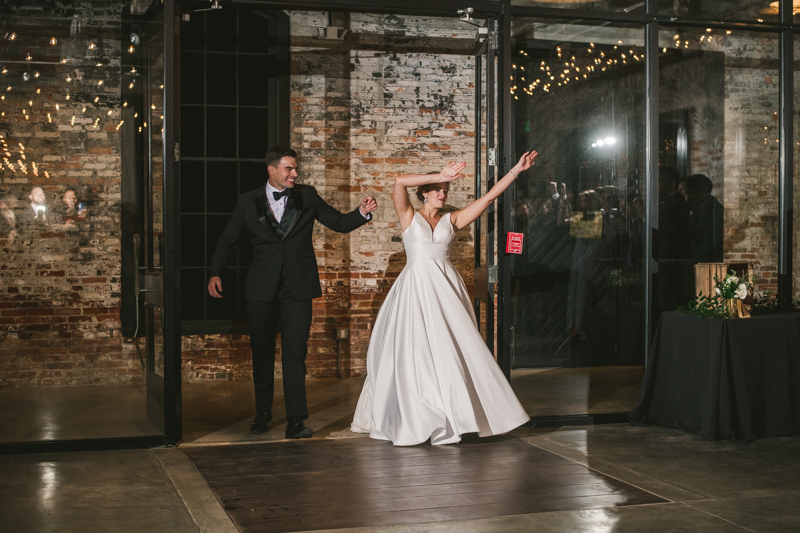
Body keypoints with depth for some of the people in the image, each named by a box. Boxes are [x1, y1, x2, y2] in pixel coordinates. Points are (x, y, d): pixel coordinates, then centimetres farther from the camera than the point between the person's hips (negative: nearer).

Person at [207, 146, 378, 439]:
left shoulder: (307, 196, 6)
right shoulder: (248, 202, 4)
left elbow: (339, 223, 7)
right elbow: (228, 241, 8)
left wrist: (362, 212, -12)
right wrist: (215, 273, -5)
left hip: (297, 286, -1)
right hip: (262, 288, 1)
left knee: (295, 351, -7)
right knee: (261, 351, 12)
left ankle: (296, 420, -5)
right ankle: (263, 412, 29)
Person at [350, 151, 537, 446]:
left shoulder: (451, 220, 13)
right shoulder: (409, 217, 6)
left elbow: (488, 197, 10)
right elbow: (400, 182, -10)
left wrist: (515, 170, 5)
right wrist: (440, 176, -10)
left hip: (446, 288, 3)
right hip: (416, 287, -3)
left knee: (452, 350, -1)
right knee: (417, 351, -5)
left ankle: (453, 416, 5)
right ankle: (416, 421, 1)